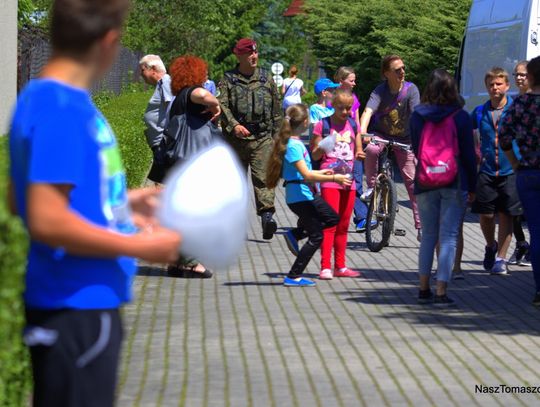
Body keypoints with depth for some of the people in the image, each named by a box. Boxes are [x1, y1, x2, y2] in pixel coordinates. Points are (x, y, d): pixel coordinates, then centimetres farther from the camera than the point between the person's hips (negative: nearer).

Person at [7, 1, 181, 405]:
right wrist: (141, 246, -17)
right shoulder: (61, 108, -20)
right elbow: (47, 221, -25)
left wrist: (119, 206, 19)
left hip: (86, 301, 9)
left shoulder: (45, 98, 8)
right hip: (75, 309, -9)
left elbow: (25, 199, 17)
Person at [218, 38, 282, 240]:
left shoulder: (266, 78, 11)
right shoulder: (228, 80, 5)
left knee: (263, 176, -16)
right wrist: (234, 125, -25)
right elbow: (222, 105, -8)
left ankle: (267, 214, -26)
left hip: (262, 138, 0)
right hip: (235, 139, 0)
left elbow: (276, 109, 15)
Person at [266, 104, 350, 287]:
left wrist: (319, 172, 29)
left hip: (307, 194, 9)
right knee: (316, 237, -3)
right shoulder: (294, 145, -20)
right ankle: (293, 277, 1)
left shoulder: (294, 142, 9)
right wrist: (333, 178, -24)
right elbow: (306, 175, -26)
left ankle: (295, 234, 13)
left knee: (333, 219, 16)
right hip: (300, 197, -9)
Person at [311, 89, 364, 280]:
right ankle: (325, 267, -12)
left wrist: (360, 155, -3)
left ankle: (340, 266, 15)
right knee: (330, 223, -11)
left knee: (343, 225, 9)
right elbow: (315, 155, 0)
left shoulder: (353, 125, 12)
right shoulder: (323, 124, 0)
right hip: (330, 178, -5)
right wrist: (322, 147, -21)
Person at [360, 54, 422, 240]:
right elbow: (368, 112, -32)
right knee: (371, 149, -37)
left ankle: (421, 227, 2)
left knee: (413, 182, -5)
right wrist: (361, 133, -50)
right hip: (381, 134, 0)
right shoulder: (380, 91, -17)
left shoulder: (411, 89, -16)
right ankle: (371, 186, -14)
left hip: (404, 140, 0)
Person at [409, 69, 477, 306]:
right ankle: (441, 293, -7)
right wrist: (472, 186, 6)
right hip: (455, 184, -3)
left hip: (425, 184, 3)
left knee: (428, 236, 15)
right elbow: (468, 154, -2)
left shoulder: (416, 117, 2)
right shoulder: (460, 117, -5)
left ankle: (424, 289, 17)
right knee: (449, 238, -2)